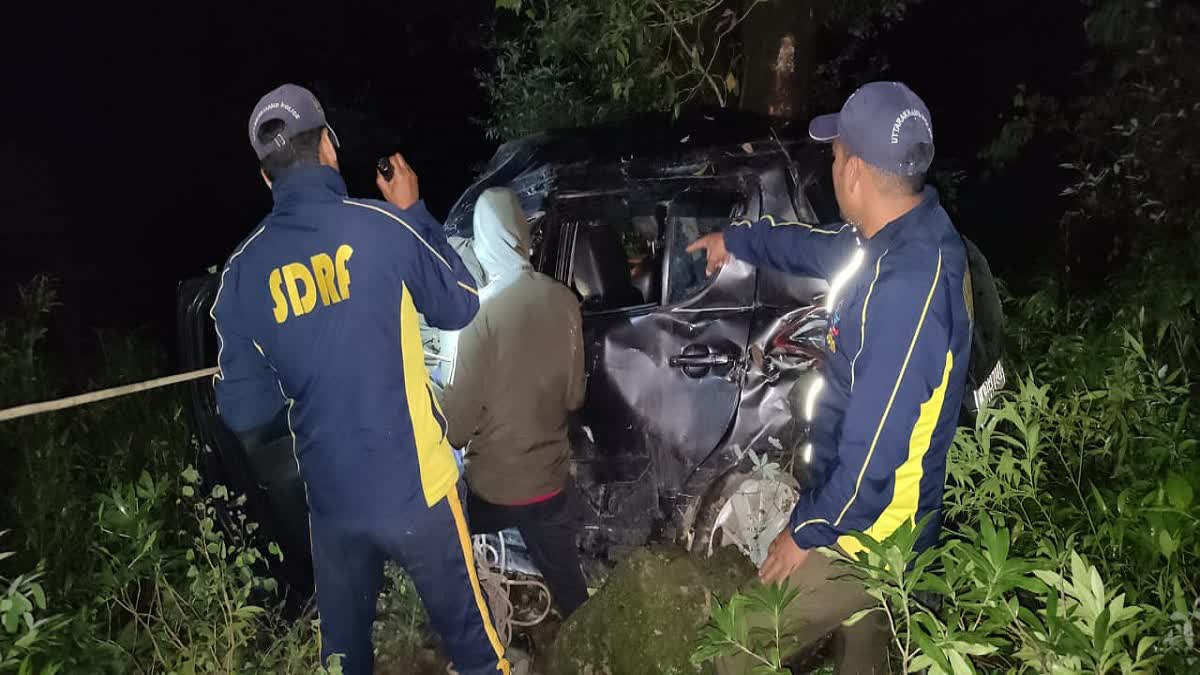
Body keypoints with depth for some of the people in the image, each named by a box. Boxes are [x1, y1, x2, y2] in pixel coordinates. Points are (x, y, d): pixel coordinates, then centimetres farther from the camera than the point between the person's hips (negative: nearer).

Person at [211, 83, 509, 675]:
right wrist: (415, 213, 10)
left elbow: (241, 412, 1)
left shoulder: (242, 270, -3)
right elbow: (461, 306, 2)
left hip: (331, 501, 4)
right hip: (414, 486, -3)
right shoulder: (381, 226, -13)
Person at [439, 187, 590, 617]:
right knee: (569, 590, 17)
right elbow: (574, 395, 6)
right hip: (551, 479, 4)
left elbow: (458, 423, -16)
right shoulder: (564, 300, -6)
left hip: (492, 486, -4)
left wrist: (451, 433, 6)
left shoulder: (484, 308, -21)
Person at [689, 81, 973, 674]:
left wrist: (807, 531, -17)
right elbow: (821, 247, 20)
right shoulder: (910, 235, -2)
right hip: (873, 516, 9)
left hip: (866, 533, -9)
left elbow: (874, 450, -30)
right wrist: (737, 239, 33)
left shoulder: (905, 289, -33)